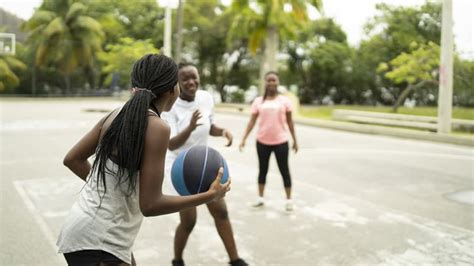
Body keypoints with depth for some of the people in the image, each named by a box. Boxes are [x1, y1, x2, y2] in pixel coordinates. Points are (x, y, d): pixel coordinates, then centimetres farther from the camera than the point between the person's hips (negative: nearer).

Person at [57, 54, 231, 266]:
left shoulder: (116, 115, 2)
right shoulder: (157, 127, -19)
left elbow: (72, 159, 10)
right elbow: (150, 205, -20)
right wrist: (209, 196, -11)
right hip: (99, 244, -8)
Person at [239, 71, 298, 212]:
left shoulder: (284, 100, 0)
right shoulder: (258, 101, 1)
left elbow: (289, 121, 5)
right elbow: (252, 121, 0)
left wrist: (295, 140, 5)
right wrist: (244, 139, -7)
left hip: (280, 142, -1)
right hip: (262, 142, 2)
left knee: (284, 170, 5)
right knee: (262, 170, 13)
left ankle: (289, 200, 16)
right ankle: (260, 198, 25)